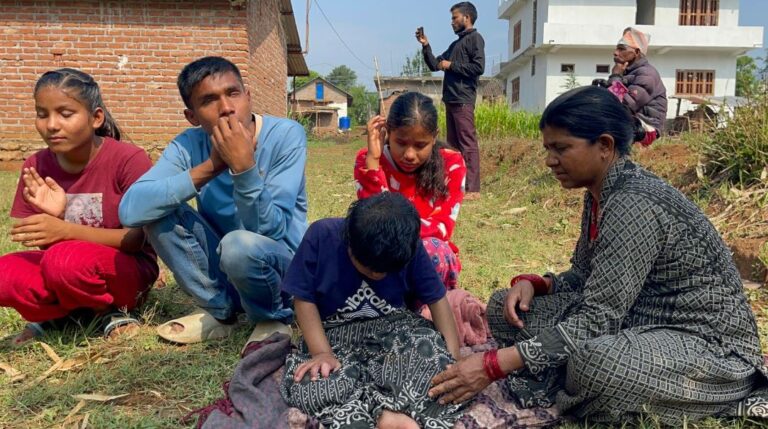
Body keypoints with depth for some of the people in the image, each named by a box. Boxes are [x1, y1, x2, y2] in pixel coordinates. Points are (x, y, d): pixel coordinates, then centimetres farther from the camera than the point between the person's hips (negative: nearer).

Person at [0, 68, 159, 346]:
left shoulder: (128, 159, -14)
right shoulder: (37, 167, -1)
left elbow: (140, 239, -16)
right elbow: (45, 243, 2)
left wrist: (66, 230, -29)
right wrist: (54, 217, -22)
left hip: (127, 271, -4)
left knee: (65, 260, -35)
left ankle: (112, 311, -6)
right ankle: (57, 316, 4)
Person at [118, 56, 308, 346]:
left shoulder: (286, 135, -19)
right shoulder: (190, 145, -9)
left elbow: (271, 230, -26)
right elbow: (130, 210, -25)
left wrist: (244, 166, -39)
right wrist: (210, 166, -31)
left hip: (285, 265, -4)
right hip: (225, 267, 4)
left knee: (239, 245, -35)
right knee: (159, 210, -15)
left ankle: (275, 317, -3)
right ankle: (220, 310, 1)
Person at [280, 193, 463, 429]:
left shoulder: (408, 246, -12)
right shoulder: (321, 236, -18)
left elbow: (436, 299, -4)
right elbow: (304, 299, -10)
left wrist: (452, 359, -12)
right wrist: (321, 353, -21)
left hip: (393, 329, 1)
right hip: (335, 335, 0)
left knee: (433, 352, -32)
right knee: (308, 387, -32)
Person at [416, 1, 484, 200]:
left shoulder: (475, 38, -1)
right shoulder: (455, 44, 24)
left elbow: (479, 67, -15)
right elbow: (434, 65, 23)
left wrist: (451, 66, -8)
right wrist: (425, 45, 12)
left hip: (463, 100, -9)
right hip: (451, 100, 9)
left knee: (467, 144, -11)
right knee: (454, 144, 9)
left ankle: (472, 189, -12)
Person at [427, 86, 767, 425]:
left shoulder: (636, 205, -26)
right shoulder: (601, 194, 2)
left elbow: (597, 319, -29)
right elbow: (587, 278, 12)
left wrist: (494, 365, -32)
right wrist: (533, 283, -9)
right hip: (641, 320, 9)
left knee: (596, 361, -41)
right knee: (507, 307, -1)